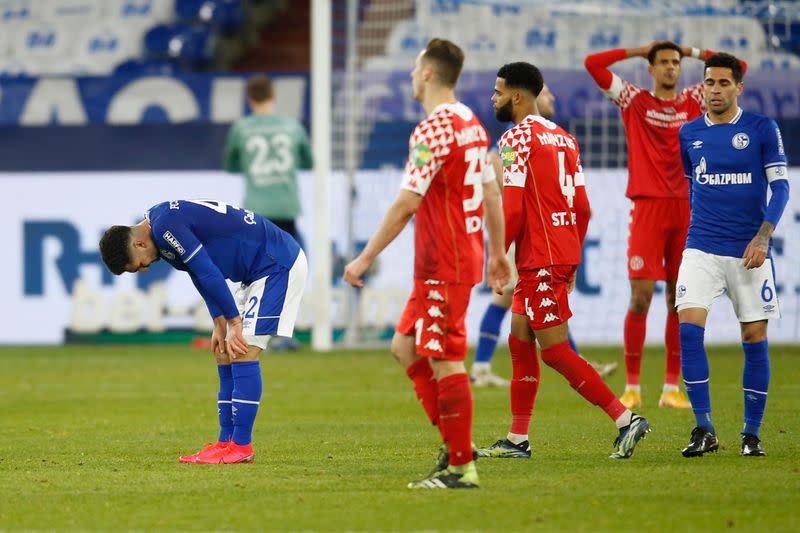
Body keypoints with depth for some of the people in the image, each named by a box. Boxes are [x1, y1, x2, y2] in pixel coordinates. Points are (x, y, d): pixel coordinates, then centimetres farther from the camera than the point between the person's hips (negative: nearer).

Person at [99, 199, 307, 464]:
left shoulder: (165, 226, -21)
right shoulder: (165, 223, 10)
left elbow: (209, 274, -22)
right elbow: (201, 275, 16)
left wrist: (234, 322, -14)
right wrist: (219, 325, 8)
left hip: (279, 266, -10)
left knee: (243, 352, -13)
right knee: (225, 353, 9)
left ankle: (241, 446, -11)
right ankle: (227, 441, 10)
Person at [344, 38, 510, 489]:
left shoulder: (433, 130, -17)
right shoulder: (472, 123, 12)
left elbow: (406, 204, -19)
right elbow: (492, 194, 17)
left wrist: (366, 258, -15)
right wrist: (498, 254, 26)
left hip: (443, 266, -10)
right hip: (467, 255, 10)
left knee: (446, 363, -6)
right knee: (406, 347, 15)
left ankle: (461, 468, -4)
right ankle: (456, 442, 14)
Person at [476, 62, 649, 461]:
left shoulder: (516, 140, -12)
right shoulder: (564, 138, 14)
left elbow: (511, 210, -18)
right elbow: (583, 208, 15)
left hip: (540, 260, -9)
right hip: (563, 255, 9)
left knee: (555, 351, -6)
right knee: (519, 341, 15)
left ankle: (626, 419, -12)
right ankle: (517, 440, 16)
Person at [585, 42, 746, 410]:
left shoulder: (695, 101, 12)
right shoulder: (634, 101, 6)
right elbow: (593, 64, 0)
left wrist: (692, 52, 13)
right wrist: (639, 50, 7)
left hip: (687, 210, 3)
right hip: (648, 208, -3)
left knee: (680, 301, 3)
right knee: (640, 296, -8)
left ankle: (671, 388, 8)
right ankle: (632, 388, -2)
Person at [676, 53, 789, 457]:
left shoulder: (762, 130, -2)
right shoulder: (689, 134, 8)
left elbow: (780, 186, -4)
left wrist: (762, 237, -15)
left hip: (749, 250, -2)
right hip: (702, 248, 2)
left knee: (755, 338, 0)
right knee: (689, 326, -15)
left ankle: (751, 434, 11)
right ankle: (704, 430, -12)